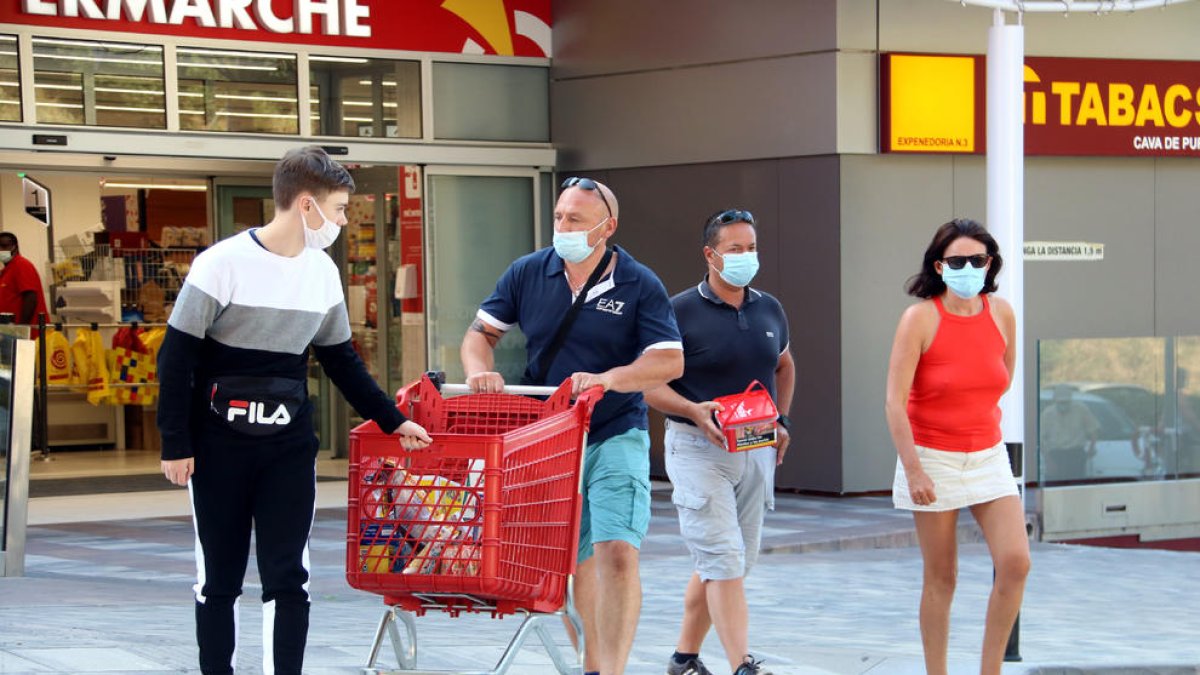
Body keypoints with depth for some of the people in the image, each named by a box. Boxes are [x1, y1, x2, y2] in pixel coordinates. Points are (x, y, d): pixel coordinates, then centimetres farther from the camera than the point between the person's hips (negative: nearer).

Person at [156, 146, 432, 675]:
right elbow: (176, 358, -9)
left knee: (287, 578, -4)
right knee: (218, 580, 5)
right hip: (218, 446, -4)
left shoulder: (322, 272, 4)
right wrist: (175, 446, -11)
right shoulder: (222, 264, -12)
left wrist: (392, 420, 14)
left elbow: (341, 360, 16)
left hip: (290, 445, 4)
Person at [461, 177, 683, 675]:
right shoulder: (527, 274, 3)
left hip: (616, 437, -3)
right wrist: (480, 371, -13)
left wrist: (608, 378, -27)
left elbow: (670, 361, -12)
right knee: (575, 562, 12)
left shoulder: (640, 285, -6)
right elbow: (481, 332, 9)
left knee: (617, 554, -19)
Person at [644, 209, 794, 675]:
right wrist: (694, 411, -22)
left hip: (757, 451, 6)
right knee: (723, 559, -13)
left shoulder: (769, 310, 10)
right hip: (698, 449, -6)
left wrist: (781, 421, 18)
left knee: (724, 562, 11)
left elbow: (783, 365, 29)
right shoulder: (681, 312, -8)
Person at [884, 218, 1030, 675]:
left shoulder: (1001, 313, 0)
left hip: (988, 457, 4)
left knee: (1015, 562, -9)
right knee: (941, 577, 1)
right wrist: (913, 470, -20)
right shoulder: (920, 318, -13)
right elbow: (895, 401, -15)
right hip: (933, 459, -4)